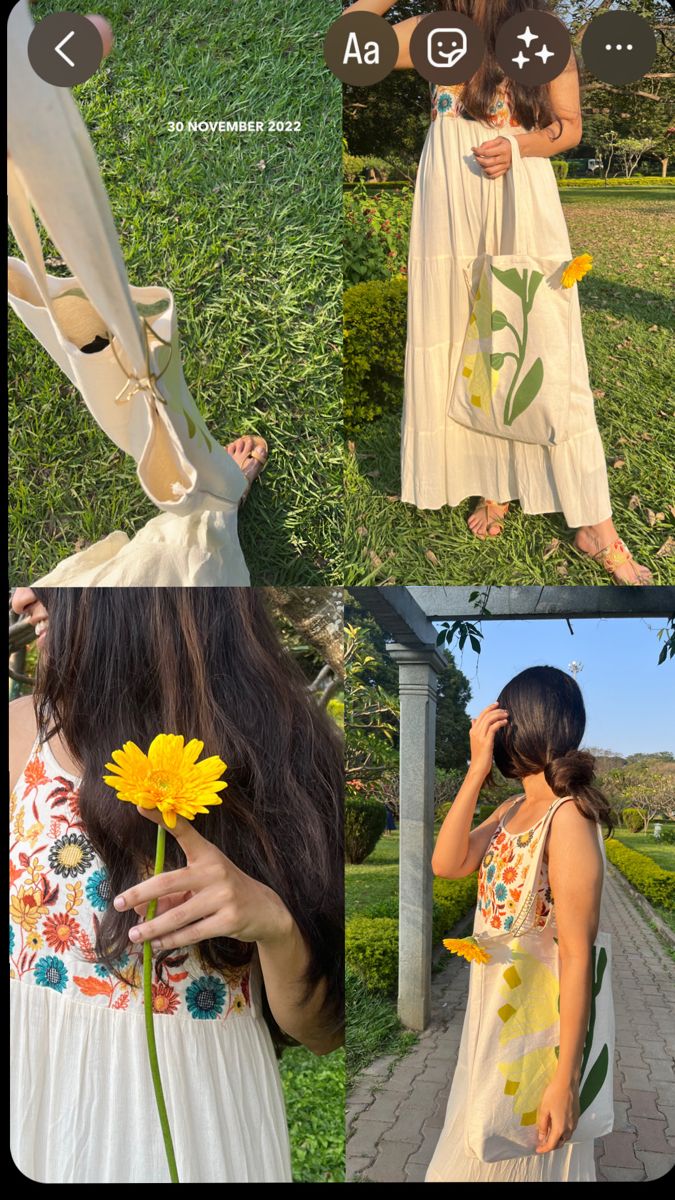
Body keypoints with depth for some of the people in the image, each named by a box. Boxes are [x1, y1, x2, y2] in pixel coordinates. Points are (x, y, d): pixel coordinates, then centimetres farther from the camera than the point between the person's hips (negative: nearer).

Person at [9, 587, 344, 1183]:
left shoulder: (266, 758, -15)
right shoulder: (26, 730, -9)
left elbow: (319, 1030, -12)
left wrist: (274, 920, -29)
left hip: (195, 1124, -2)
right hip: (39, 1117, 3)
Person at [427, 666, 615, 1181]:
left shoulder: (568, 819, -22)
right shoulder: (512, 810, 5)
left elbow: (578, 955, -24)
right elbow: (447, 864, -8)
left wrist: (565, 1078, -24)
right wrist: (476, 771, -14)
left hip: (538, 1022, -8)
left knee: (515, 1160, 11)